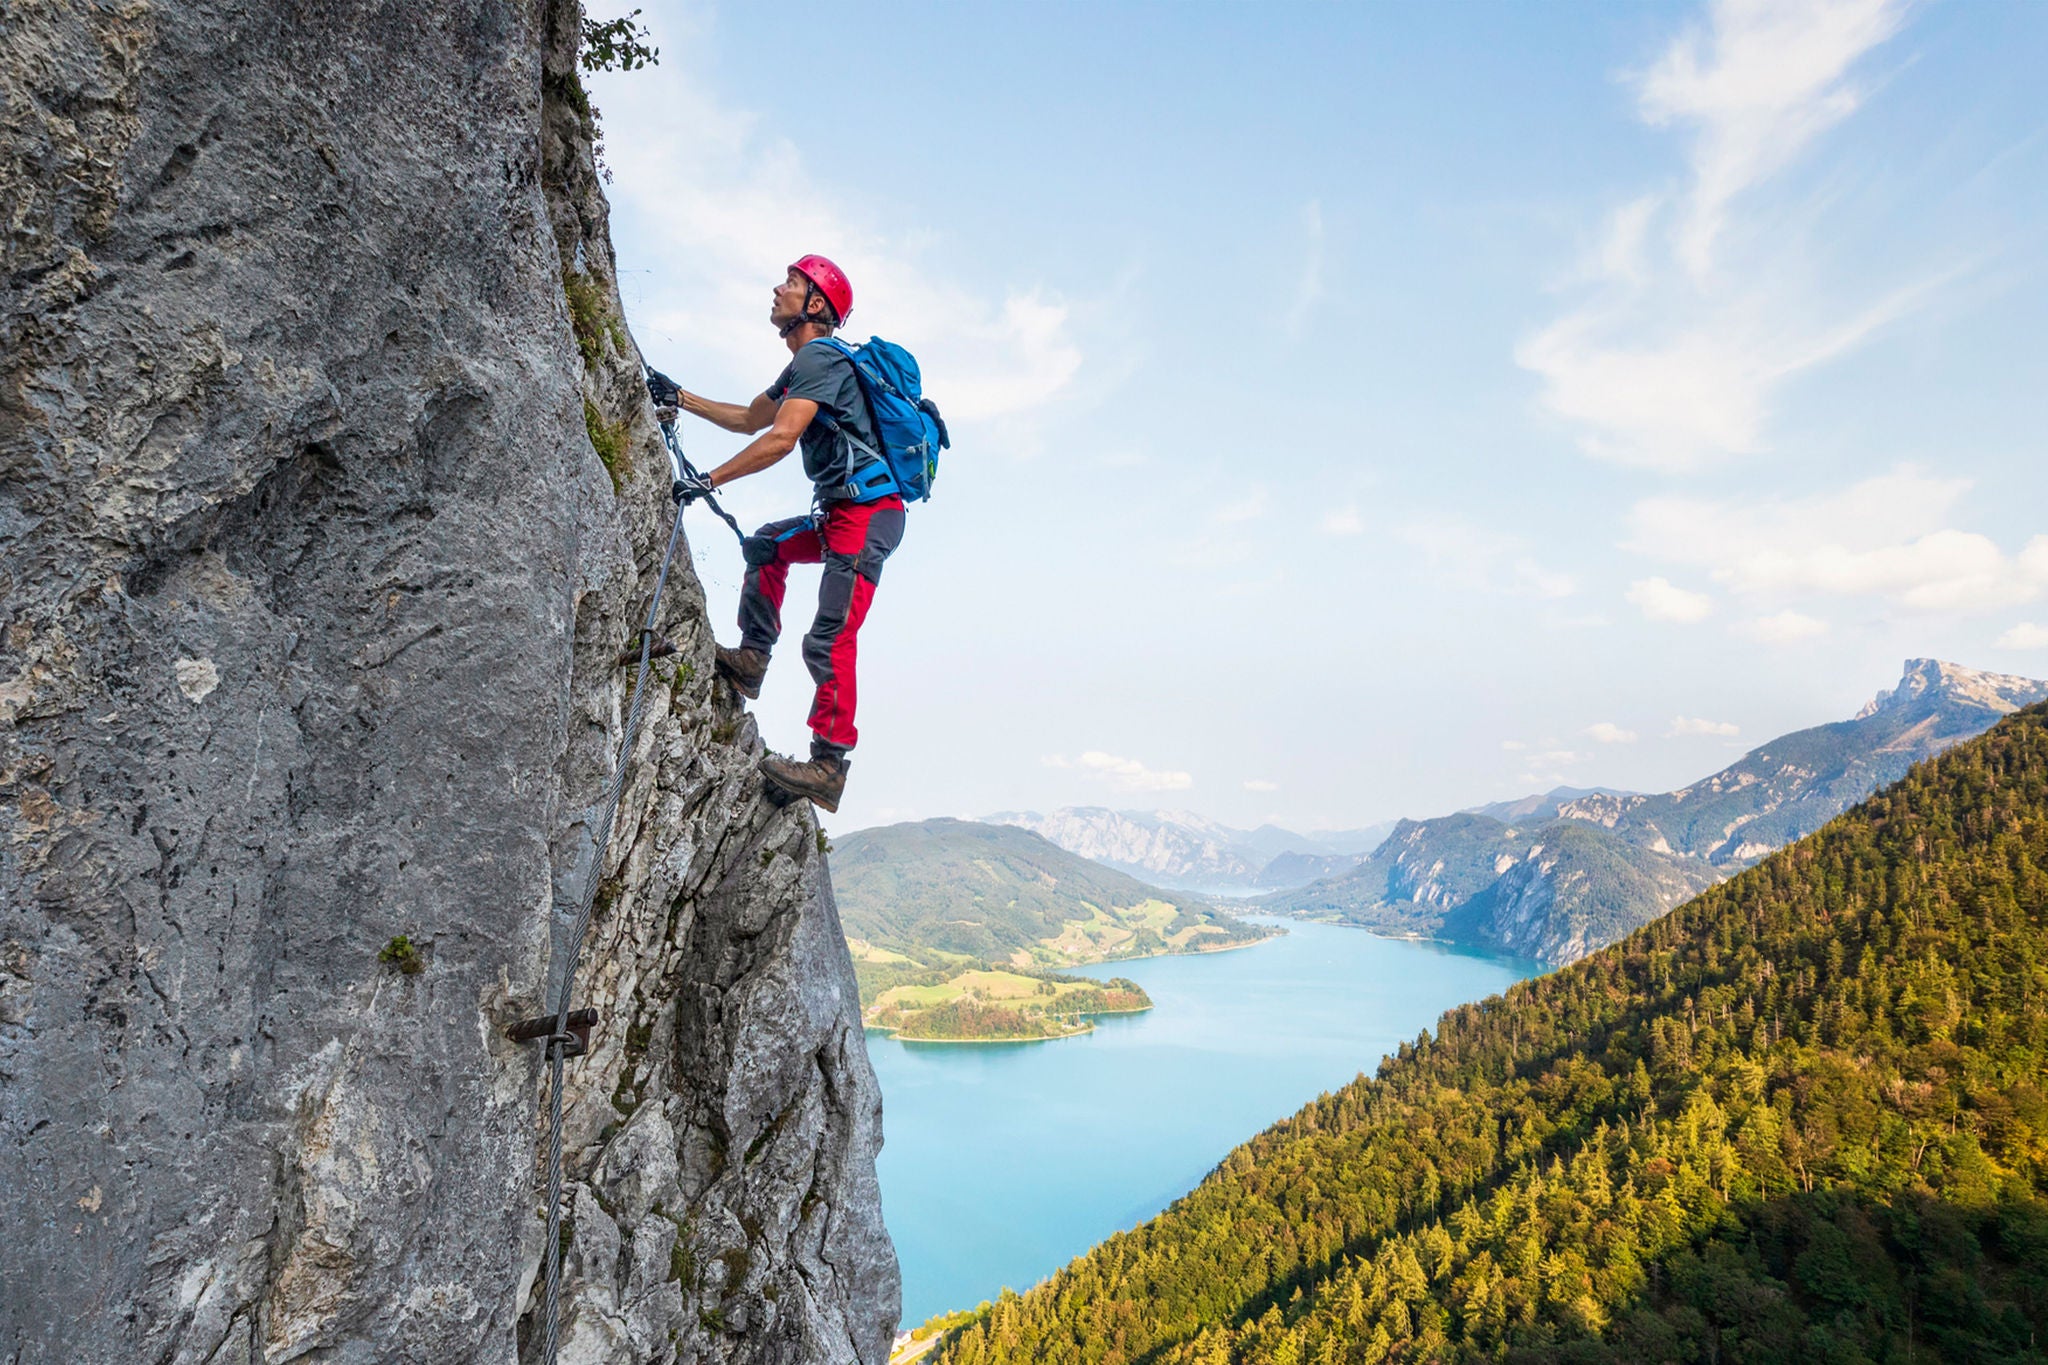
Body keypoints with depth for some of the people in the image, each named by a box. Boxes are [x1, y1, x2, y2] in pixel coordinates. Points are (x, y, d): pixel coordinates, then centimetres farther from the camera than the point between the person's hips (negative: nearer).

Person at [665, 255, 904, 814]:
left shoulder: (819, 357, -9)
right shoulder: (802, 365, 23)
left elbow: (782, 438, -20)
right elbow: (750, 419, 34)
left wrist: (709, 480, -17)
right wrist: (683, 399, 33)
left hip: (867, 513, -11)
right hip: (845, 513, 11)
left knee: (829, 641, -15)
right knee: (766, 546, 23)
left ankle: (829, 766, -14)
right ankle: (752, 657, 21)